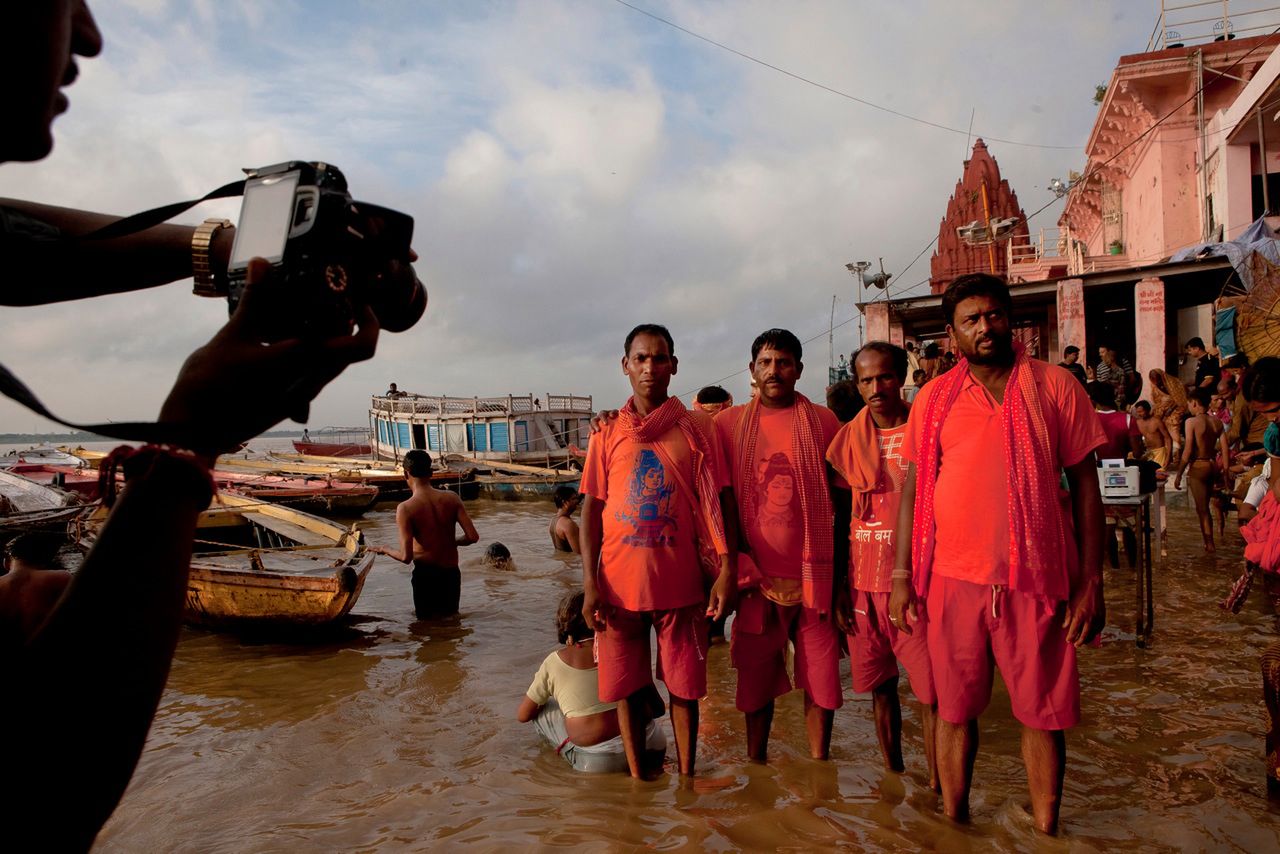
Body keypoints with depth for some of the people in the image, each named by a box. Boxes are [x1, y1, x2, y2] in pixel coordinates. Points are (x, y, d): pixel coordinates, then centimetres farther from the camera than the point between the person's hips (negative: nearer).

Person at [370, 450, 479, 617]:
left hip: (425, 575, -3)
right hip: (451, 574, 3)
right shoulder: (452, 498, -6)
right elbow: (473, 536, -8)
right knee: (450, 617, 23)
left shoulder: (405, 509, -15)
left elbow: (406, 557, -17)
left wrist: (384, 550, 3)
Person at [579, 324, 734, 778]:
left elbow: (714, 502, 0)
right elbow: (591, 509, 4)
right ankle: (637, 779, 25)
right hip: (620, 584, 1)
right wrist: (590, 584, -4)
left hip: (680, 582, -1)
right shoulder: (607, 432, 4)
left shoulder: (697, 427, 1)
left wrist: (725, 569, -9)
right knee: (626, 687, 9)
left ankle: (686, 779, 25)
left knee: (684, 686, 8)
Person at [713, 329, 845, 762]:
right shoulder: (728, 423, 5)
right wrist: (734, 565, -2)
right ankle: (755, 766, 26)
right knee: (756, 679, 10)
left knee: (821, 679, 6)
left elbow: (843, 499, 6)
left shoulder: (823, 421, 5)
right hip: (755, 576, 0)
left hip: (814, 574, 0)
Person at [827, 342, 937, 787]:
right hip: (863, 584, 3)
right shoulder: (848, 438, 5)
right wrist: (837, 587, 4)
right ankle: (894, 777, 31)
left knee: (931, 694, -2)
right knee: (880, 688, 14)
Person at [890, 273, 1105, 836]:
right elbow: (913, 489, 6)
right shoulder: (933, 399, 4)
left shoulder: (1056, 387, 1)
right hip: (953, 579, 1)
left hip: (1036, 581, -1)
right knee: (955, 710, 11)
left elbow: (1085, 486, 2)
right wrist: (901, 576, 2)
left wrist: (1091, 583, -2)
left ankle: (1046, 830, 30)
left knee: (1043, 713, 9)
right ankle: (953, 820, 30)